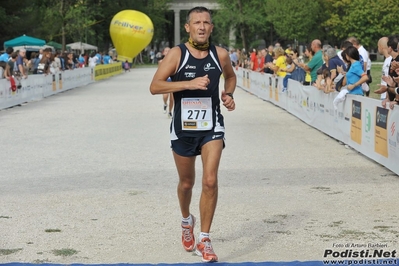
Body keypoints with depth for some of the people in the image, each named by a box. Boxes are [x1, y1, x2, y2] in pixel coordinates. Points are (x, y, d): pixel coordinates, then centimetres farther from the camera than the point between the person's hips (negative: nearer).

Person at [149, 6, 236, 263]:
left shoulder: (221, 54, -1)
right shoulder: (177, 54, -9)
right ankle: (187, 220, 46)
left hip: (212, 126, 1)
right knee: (186, 183, 14)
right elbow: (155, 86, -17)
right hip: (183, 127, 0)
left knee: (210, 181, -14)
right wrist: (189, 83, -27)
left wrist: (228, 94, 0)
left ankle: (204, 240, -3)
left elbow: (231, 76, 21)